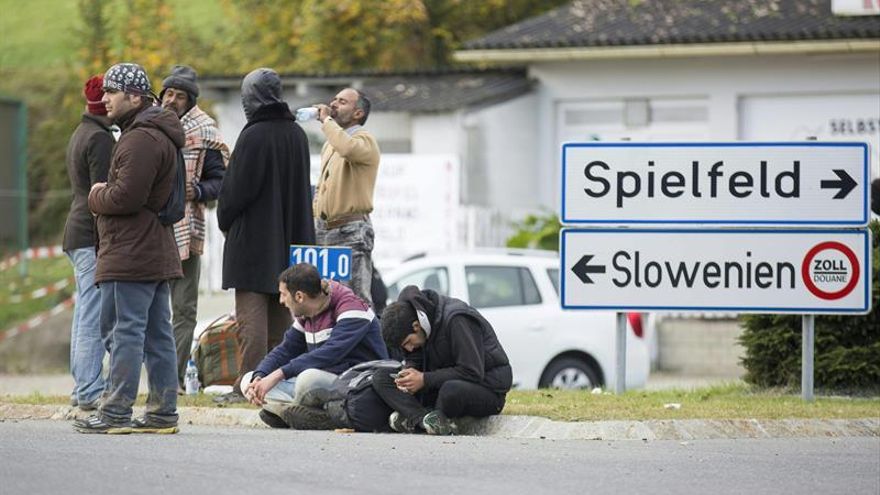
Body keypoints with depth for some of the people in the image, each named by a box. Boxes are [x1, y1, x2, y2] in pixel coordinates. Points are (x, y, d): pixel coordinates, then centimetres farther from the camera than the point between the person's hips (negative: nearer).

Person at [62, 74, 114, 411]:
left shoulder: (81, 134, 19)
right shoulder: (100, 139, -13)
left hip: (78, 234, 11)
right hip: (94, 237, -11)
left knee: (85, 316, 12)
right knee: (94, 318, -10)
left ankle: (83, 387, 16)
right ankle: (90, 392, -12)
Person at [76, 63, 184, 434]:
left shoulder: (142, 139, -15)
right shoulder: (157, 135, 21)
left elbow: (127, 196, -22)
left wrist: (96, 198, -3)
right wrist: (104, 195, 9)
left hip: (131, 256, -11)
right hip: (156, 254, 11)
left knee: (125, 330, -9)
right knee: (158, 334, 9)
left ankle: (116, 412, -9)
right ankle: (163, 412, 11)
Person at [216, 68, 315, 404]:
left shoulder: (253, 136, -14)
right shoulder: (296, 134, 8)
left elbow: (237, 188, -14)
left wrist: (225, 220, 3)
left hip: (253, 238, -7)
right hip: (288, 243, 7)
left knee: (251, 314, -7)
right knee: (280, 315, 11)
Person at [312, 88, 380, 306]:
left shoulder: (365, 140, -7)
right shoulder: (331, 143, 20)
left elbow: (348, 149, -32)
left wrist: (326, 120, -18)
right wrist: (314, 215, 17)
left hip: (351, 231, -8)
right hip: (324, 229, 8)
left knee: (357, 298, -10)